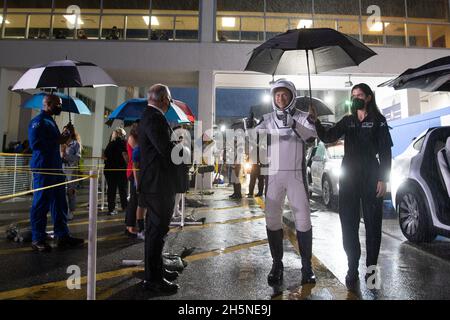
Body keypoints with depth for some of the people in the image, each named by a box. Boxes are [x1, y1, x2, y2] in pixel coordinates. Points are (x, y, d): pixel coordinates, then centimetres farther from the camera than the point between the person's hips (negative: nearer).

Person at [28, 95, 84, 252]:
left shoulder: (50, 121, 20)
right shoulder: (38, 121, -9)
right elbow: (36, 144, -19)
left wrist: (63, 136, 9)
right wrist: (58, 140, -17)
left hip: (55, 167, 10)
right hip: (42, 168, -9)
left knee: (59, 203, 10)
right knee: (41, 204, -1)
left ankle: (62, 236, 18)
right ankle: (38, 239, 10)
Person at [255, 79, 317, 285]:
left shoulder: (302, 117, 3)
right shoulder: (268, 119, 9)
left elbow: (312, 134, -15)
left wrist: (293, 124, -31)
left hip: (296, 174, -1)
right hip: (274, 175, 2)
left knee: (303, 219, 1)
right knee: (272, 219, 3)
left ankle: (306, 265, 14)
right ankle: (277, 264, 15)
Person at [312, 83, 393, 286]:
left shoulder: (378, 120, 2)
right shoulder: (347, 121, 11)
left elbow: (385, 152, -2)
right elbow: (327, 137, -1)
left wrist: (383, 179, -9)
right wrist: (315, 121, -15)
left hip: (370, 178, -3)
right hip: (348, 177, 3)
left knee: (372, 224, 4)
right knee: (349, 224, 5)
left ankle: (371, 268, 19)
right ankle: (352, 268, 17)